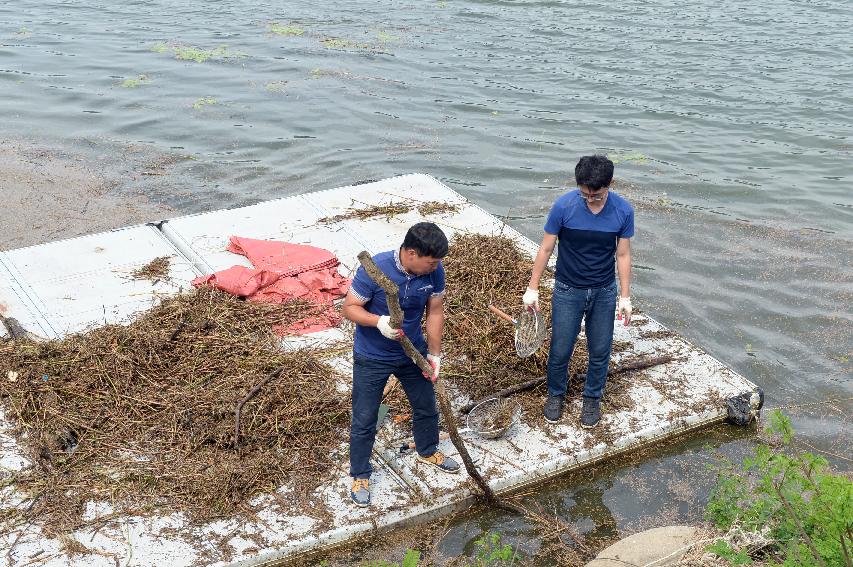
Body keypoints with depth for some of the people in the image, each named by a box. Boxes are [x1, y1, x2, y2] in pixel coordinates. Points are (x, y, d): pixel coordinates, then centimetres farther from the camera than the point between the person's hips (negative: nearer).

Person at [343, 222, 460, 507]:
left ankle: (427, 451, 52)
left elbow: (435, 312, -3)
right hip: (372, 358, -4)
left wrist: (434, 354, -6)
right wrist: (379, 321, -40)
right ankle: (360, 475, 31)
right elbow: (350, 308, -22)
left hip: (413, 352, 5)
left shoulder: (434, 271, -17)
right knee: (364, 420, 7)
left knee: (426, 406, 23)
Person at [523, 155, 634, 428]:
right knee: (560, 350, 8)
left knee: (600, 351, 12)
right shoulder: (563, 206, -19)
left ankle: (592, 398, 35)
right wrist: (532, 288, -4)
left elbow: (623, 255, -3)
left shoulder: (623, 211, -13)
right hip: (568, 291, -1)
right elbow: (546, 249, -8)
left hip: (604, 292, 1)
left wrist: (625, 297, -1)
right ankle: (556, 394, 34)